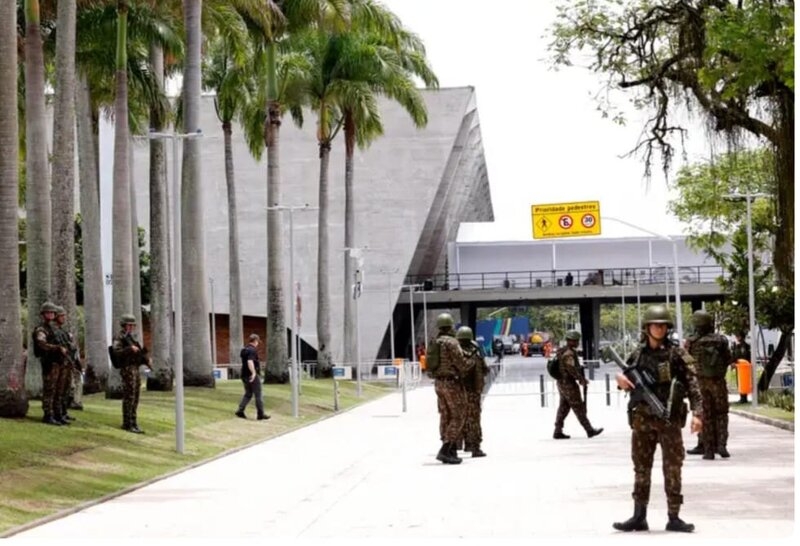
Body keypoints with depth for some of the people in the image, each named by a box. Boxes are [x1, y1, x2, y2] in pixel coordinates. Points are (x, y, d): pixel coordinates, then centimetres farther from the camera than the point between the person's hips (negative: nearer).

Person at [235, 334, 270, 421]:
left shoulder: (244, 349, 13)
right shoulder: (252, 350, -16)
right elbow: (250, 362, -30)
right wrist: (254, 372, -34)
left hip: (245, 375, 9)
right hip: (253, 376, -9)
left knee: (248, 394, 16)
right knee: (258, 395, -1)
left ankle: (240, 411, 6)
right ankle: (260, 414, 3)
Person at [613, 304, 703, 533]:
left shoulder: (676, 354, -4)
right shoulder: (637, 354, 7)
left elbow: (692, 384, -8)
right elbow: (628, 381, 19)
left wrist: (697, 412, -18)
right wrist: (621, 379, -5)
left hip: (669, 419, -4)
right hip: (642, 418, 4)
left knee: (672, 469, 0)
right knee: (641, 468, 8)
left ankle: (674, 517, 6)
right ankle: (639, 517, 15)